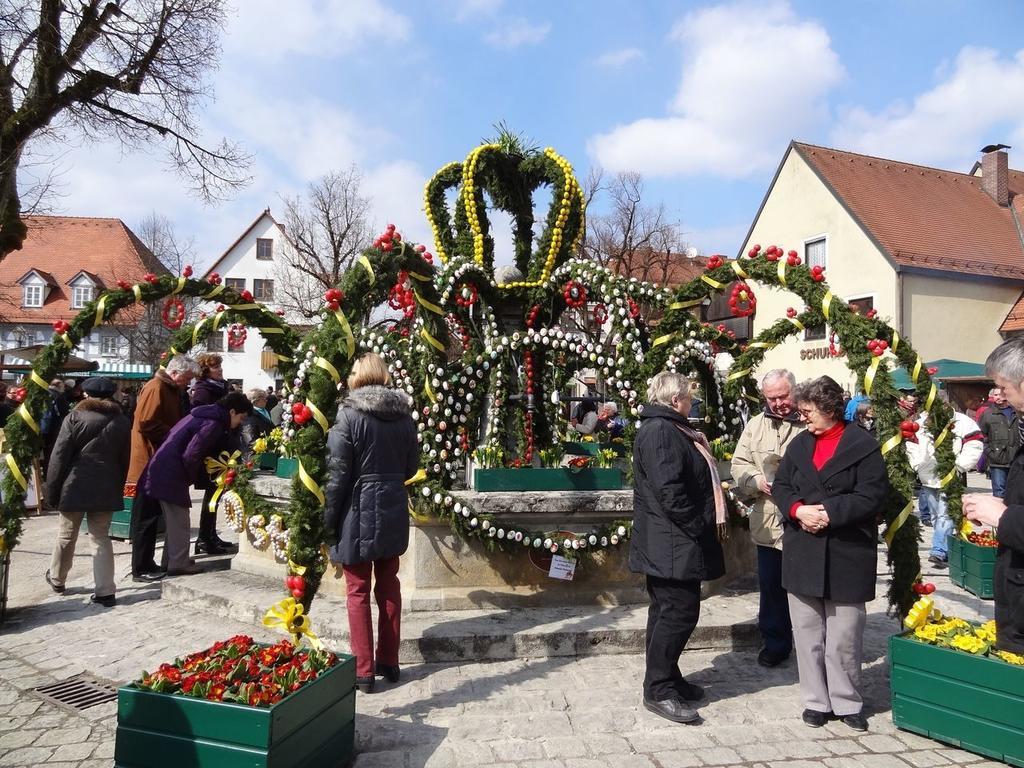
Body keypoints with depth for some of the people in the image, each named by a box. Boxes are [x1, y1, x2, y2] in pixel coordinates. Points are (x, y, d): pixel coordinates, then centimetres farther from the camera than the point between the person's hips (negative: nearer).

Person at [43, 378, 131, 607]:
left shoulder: (75, 418, -5)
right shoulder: (122, 421, 6)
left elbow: (59, 457, -7)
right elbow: (125, 459, 9)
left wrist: (52, 489, 0)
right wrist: (118, 489, 16)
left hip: (75, 487, -2)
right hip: (106, 490, 2)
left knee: (66, 536, 15)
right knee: (102, 538, 6)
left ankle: (57, 580, 35)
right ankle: (105, 591, 2)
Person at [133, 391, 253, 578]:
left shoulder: (203, 415, 14)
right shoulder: (213, 424, -15)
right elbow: (190, 456, -22)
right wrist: (193, 478, -5)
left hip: (160, 469, 10)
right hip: (170, 474, -10)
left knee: (175, 520, 17)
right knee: (179, 519, -1)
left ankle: (170, 561, 23)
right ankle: (179, 564, 5)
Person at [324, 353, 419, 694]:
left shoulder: (349, 414, -12)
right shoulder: (403, 414, 3)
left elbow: (337, 474, -13)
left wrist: (329, 521, -5)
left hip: (358, 512, -5)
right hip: (394, 511, 5)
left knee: (358, 592, 6)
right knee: (388, 585, 16)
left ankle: (363, 670, 12)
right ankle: (389, 662, 25)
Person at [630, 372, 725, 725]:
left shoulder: (670, 429, 17)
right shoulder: (659, 432, -18)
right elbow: (669, 489, -26)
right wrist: (698, 527, -17)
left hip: (672, 544, 11)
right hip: (672, 544, -11)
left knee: (668, 610, 17)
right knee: (679, 612, -5)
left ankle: (668, 679, 28)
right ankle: (658, 690, 4)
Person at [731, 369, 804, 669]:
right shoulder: (755, 425, 10)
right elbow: (739, 465, 9)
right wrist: (756, 479, -10)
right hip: (768, 523, 4)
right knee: (771, 585, 15)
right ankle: (775, 643, 30)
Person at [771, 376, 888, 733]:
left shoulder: (864, 445, -6)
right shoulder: (799, 443, 10)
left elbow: (872, 495, -12)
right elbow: (781, 486, 8)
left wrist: (829, 513, -19)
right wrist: (798, 509, -11)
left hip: (847, 555, -4)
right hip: (803, 554, 4)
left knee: (844, 639, 7)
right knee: (808, 635, 11)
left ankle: (847, 702, 24)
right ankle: (816, 700, 23)